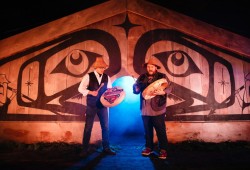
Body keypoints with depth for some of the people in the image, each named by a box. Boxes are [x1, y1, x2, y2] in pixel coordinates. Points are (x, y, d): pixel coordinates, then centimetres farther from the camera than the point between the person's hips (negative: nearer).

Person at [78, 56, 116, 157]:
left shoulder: (107, 77, 7)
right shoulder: (88, 76, -3)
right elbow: (80, 88, -7)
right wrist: (91, 92, -21)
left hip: (103, 105, 3)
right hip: (91, 105, -3)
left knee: (105, 126, 8)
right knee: (88, 127, 3)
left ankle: (106, 148, 21)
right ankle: (85, 149, 15)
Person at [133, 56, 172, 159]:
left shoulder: (162, 77, -1)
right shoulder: (142, 77, 10)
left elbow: (169, 88, -6)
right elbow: (136, 90, 11)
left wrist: (162, 92, -26)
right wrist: (136, 89, -13)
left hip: (157, 109, -4)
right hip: (145, 109, 4)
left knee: (160, 130, 2)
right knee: (147, 130, 14)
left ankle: (163, 149, 14)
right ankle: (149, 147, 28)